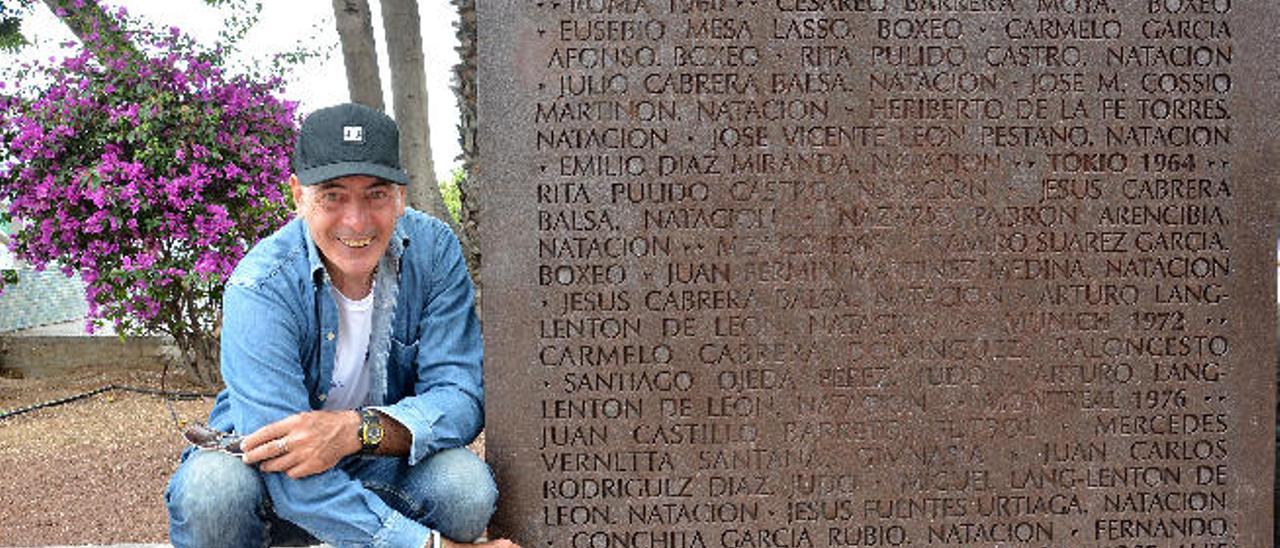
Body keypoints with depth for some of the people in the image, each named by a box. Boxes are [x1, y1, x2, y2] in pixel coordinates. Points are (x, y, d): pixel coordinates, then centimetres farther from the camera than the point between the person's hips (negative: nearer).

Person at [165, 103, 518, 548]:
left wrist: (360, 429, -36)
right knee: (214, 485, -35)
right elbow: (292, 478, -32)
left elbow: (461, 395, -17)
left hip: (381, 468, 3)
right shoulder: (261, 287, -24)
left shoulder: (434, 251, -13)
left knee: (468, 485, -27)